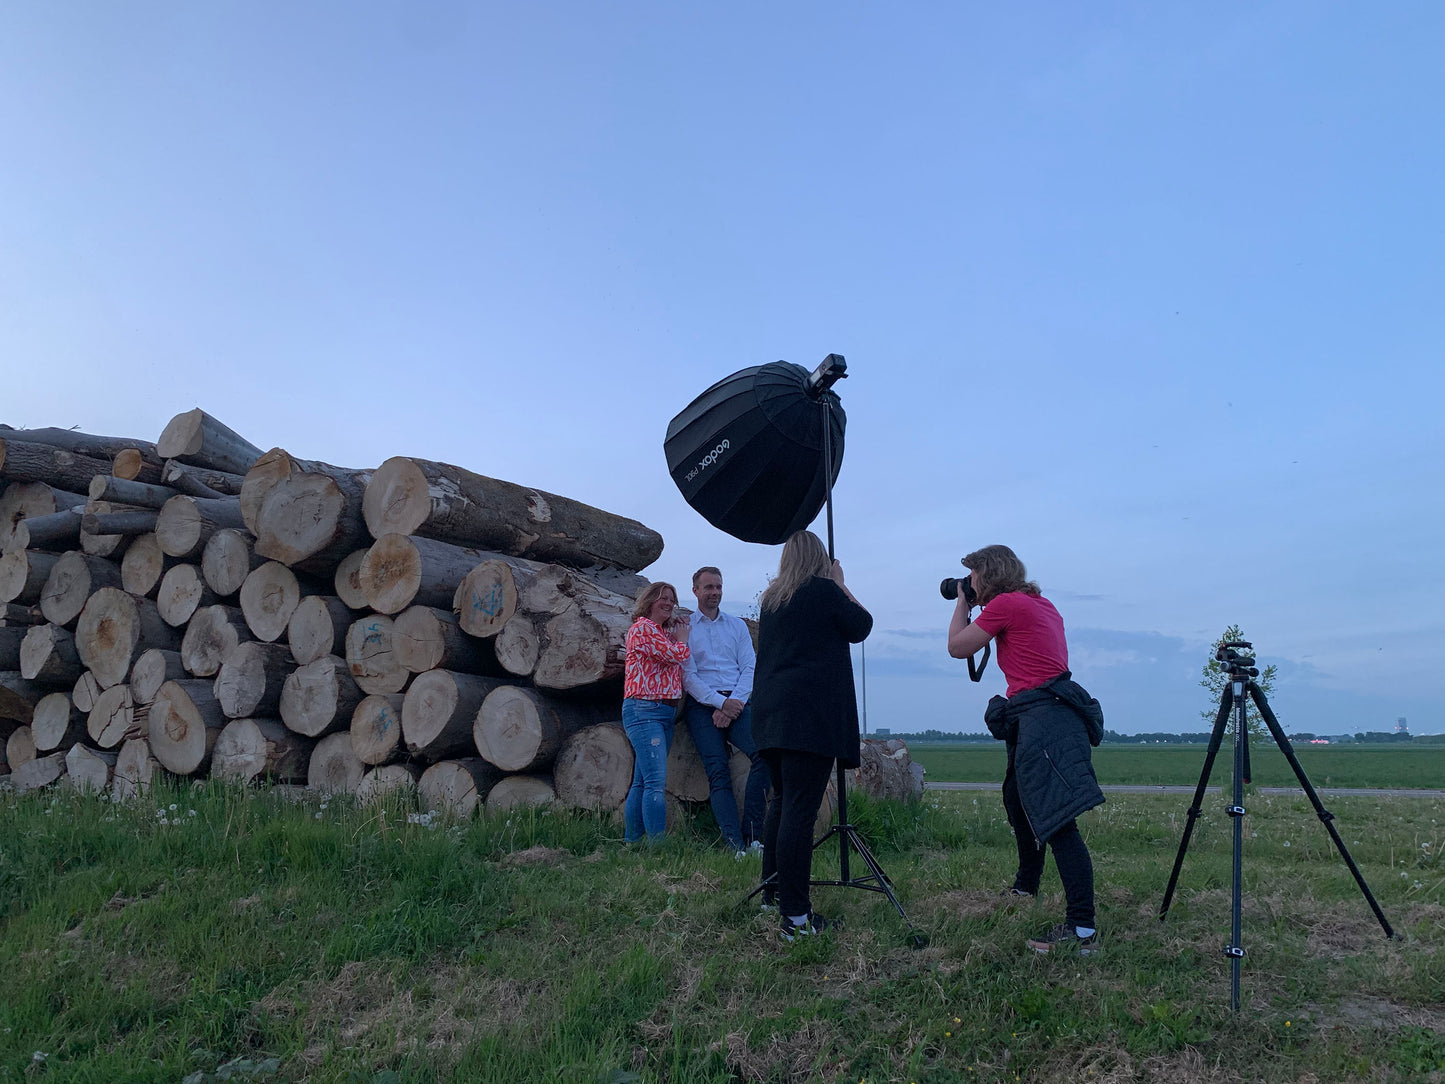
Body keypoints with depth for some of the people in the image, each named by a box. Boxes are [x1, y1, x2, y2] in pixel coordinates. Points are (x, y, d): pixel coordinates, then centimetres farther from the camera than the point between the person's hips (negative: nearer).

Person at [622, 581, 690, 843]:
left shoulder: (664, 633, 22)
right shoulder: (642, 627, -5)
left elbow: (677, 670, 17)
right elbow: (675, 655, -13)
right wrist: (682, 637, 6)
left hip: (665, 712, 9)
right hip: (644, 710, -9)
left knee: (642, 782, 10)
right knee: (656, 782, -16)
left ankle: (632, 841, 14)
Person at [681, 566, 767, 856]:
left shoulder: (737, 626, 19)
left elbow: (749, 668, 10)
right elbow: (688, 675, 1)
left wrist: (734, 702, -7)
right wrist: (720, 702, -10)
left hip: (736, 703, 2)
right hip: (702, 706, -2)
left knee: (764, 752, -23)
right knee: (718, 772, -15)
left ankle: (751, 832, -17)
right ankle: (736, 845, -19)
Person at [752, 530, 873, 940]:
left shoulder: (771, 598, 14)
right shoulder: (824, 590, -5)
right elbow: (862, 626, 5)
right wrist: (841, 584, 15)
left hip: (771, 713, 8)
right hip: (810, 716, -7)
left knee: (782, 801, 19)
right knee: (800, 809, -9)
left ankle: (772, 891, 27)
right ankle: (796, 916, -7)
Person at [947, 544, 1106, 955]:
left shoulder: (1004, 604, -6)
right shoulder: (1043, 605, 20)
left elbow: (957, 647, -1)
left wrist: (962, 602, 14)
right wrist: (972, 604, 30)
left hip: (1041, 717, -10)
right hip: (1050, 715, 10)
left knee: (1056, 819, -16)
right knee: (1018, 801, 26)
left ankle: (1082, 928, -20)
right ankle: (1026, 888, 42)